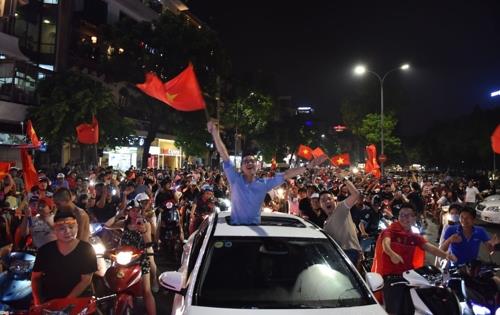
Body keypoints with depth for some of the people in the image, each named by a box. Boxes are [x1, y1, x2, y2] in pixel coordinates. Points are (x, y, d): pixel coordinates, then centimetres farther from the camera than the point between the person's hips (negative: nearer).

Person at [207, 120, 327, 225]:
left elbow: (286, 175, -1)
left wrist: (309, 166, -6)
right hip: (236, 226, -1)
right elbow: (224, 156, -9)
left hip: (255, 227, 2)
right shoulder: (235, 179, -4)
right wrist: (215, 133, -13)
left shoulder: (264, 183, 1)